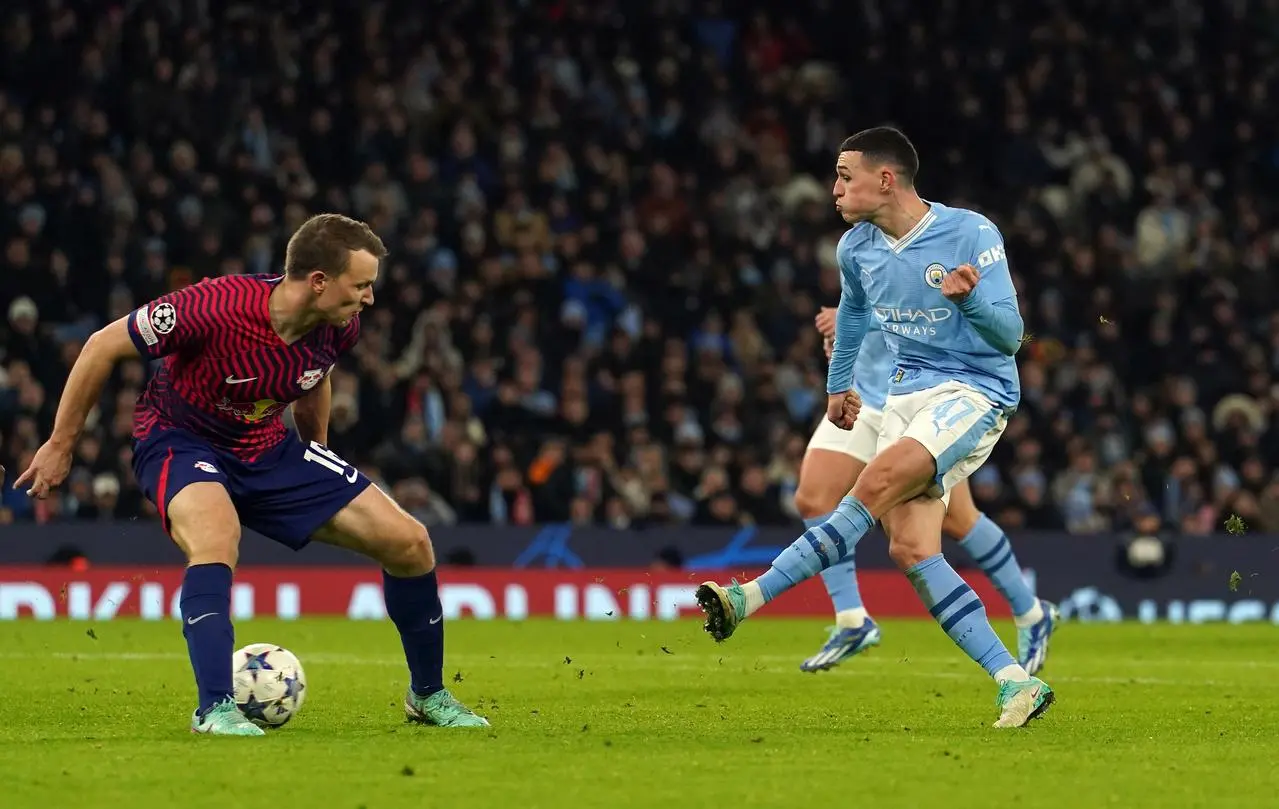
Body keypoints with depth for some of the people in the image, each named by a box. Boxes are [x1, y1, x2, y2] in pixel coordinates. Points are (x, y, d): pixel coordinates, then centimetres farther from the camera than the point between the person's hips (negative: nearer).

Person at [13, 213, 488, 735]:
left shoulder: (339, 328, -14)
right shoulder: (215, 308, -32)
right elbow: (103, 346, -18)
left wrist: (318, 464, 22)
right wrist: (60, 445, -11)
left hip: (267, 449, 6)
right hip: (179, 440, -6)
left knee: (409, 544, -2)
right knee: (217, 536, -40)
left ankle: (427, 696, 18)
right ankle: (215, 710, -35)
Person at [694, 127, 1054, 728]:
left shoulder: (970, 234, -13)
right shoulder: (857, 248, 7)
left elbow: (1009, 335, -16)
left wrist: (969, 298, -35)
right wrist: (838, 386, 37)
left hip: (975, 392, -7)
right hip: (906, 396, 7)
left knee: (877, 482, -29)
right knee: (910, 549, -12)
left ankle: (752, 597, -31)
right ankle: (1016, 685, -12)